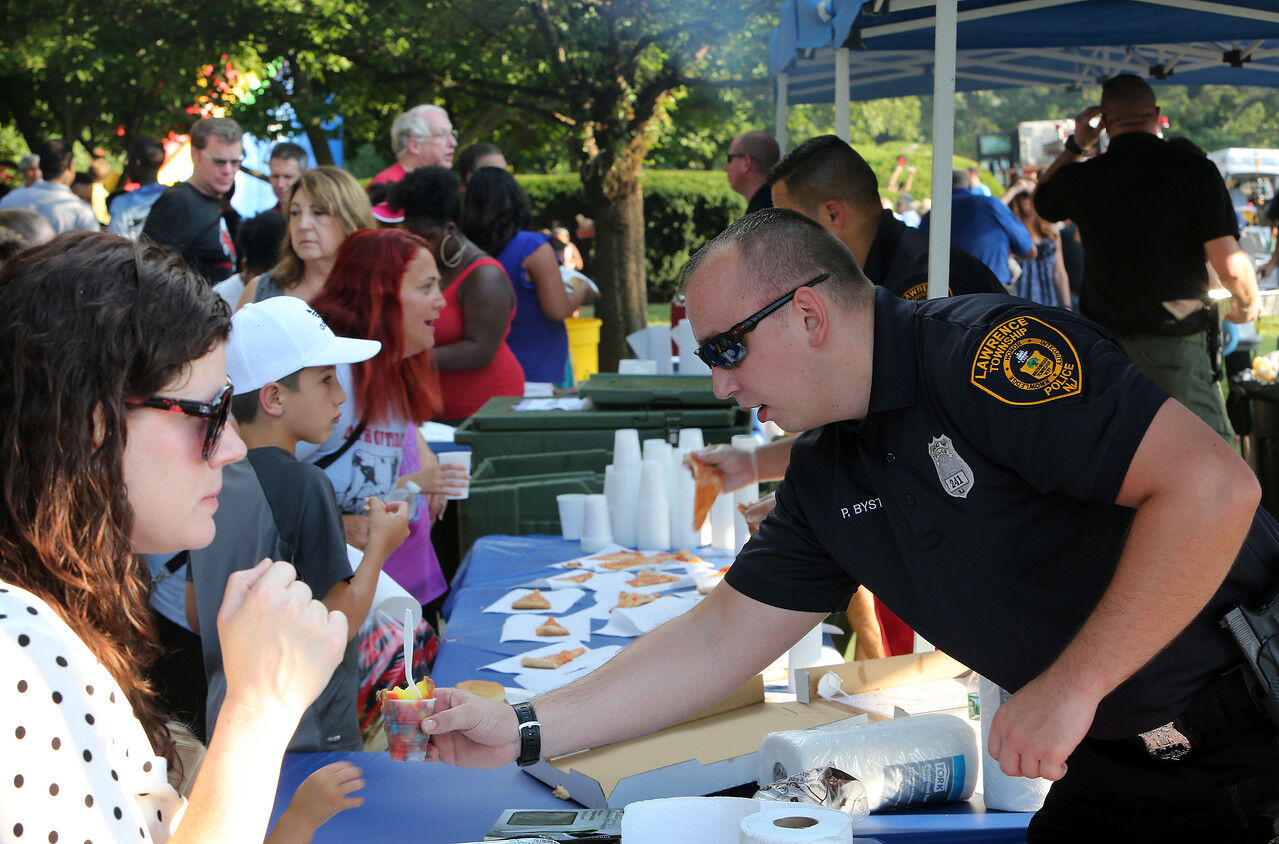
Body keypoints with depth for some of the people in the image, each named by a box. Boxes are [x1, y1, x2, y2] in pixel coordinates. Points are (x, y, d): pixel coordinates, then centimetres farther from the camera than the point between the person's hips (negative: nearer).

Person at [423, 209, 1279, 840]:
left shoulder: (987, 351, -22)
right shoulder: (825, 480, 4)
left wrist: (1071, 687, -25)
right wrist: (524, 731, 2)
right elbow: (716, 642, 8)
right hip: (1113, 762, 8)